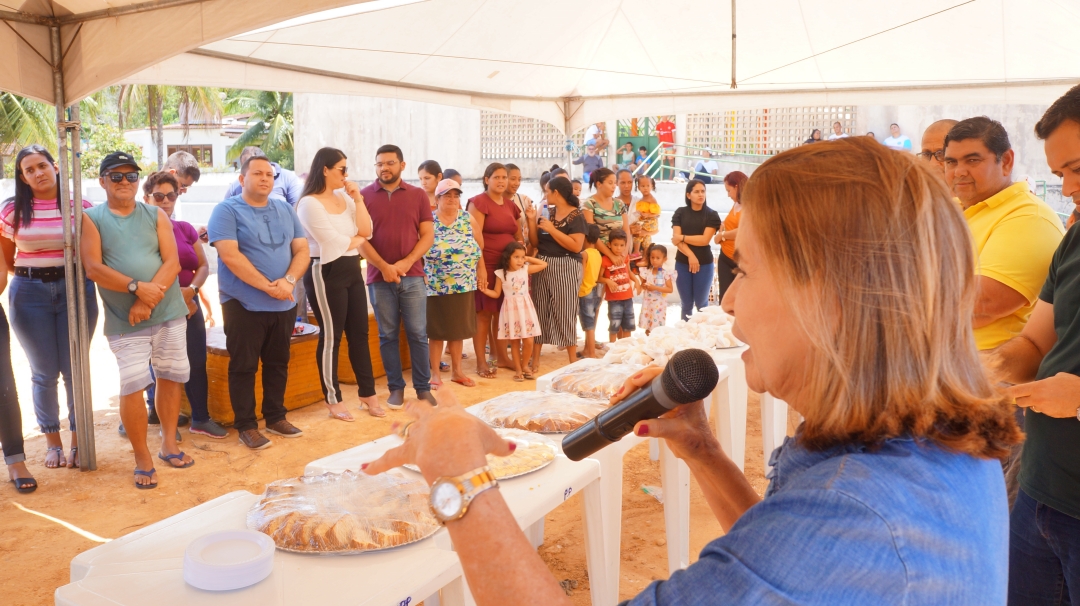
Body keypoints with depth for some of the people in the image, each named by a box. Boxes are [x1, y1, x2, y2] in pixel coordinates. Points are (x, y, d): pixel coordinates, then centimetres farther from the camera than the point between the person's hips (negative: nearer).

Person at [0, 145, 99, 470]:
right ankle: (52, 441, 23)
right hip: (30, 293, 1)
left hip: (76, 290, -1)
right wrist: (34, 272, -3)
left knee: (74, 369, 3)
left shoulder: (81, 207, 0)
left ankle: (78, 439, 18)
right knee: (44, 372, 7)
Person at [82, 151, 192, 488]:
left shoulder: (156, 215, 7)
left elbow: (172, 262, -4)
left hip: (169, 312, 3)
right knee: (133, 386, -8)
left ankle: (168, 445, 26)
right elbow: (93, 268, -10)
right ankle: (142, 459, 6)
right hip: (124, 320, -2)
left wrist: (147, 302, -16)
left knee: (171, 378, 9)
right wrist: (137, 287, -21)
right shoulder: (91, 218, 2)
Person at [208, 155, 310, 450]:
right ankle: (246, 425, 13)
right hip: (244, 304, -5)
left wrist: (289, 281, -12)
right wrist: (267, 286, -18)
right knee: (244, 366, 3)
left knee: (278, 363, 14)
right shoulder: (227, 210, -6)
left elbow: (302, 250, 6)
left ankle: (276, 417, 27)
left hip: (283, 304, 5)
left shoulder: (285, 210, 10)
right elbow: (230, 256, -17)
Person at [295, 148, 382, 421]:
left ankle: (368, 393, 23)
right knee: (331, 336, 1)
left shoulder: (344, 198, 11)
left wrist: (358, 199, -2)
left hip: (352, 270, 7)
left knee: (360, 333, 11)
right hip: (326, 274, -7)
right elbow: (333, 243, -18)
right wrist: (358, 240, 0)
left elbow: (366, 231, 4)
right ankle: (332, 399, 14)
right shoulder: (309, 204, -12)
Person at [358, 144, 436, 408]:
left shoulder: (418, 195, 6)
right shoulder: (364, 196, 2)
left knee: (418, 334, 2)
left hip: (412, 276, 1)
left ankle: (423, 387, 11)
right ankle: (396, 388, 14)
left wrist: (406, 262, -10)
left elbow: (428, 235, 3)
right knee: (388, 335, 5)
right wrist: (383, 266, -12)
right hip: (379, 277, 0)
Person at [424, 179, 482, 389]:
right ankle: (435, 373, 16)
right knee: (436, 330, 5)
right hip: (435, 286, -3)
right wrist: (421, 275, -10)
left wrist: (479, 271, 4)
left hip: (464, 285, 3)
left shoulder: (468, 219, 4)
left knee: (458, 329, 12)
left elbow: (479, 247, 8)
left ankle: (457, 371, 24)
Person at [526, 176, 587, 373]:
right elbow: (535, 242, 11)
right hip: (542, 266, 7)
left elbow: (576, 246, -20)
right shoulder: (547, 212, 11)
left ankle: (573, 361, 8)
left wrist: (552, 229, -18)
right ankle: (535, 361, 12)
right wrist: (532, 221, -2)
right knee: (539, 312, 6)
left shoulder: (576, 216, -9)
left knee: (565, 313, -3)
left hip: (565, 268, -6)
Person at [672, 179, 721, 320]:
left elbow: (705, 240, -11)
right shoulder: (680, 213, 4)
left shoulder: (711, 215, -1)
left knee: (701, 304, 7)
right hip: (682, 263, 1)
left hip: (704, 264, -1)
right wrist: (690, 255, -17)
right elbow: (676, 239, -6)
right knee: (686, 304, 9)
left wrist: (682, 237, -8)